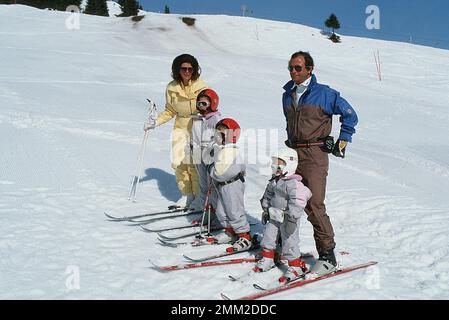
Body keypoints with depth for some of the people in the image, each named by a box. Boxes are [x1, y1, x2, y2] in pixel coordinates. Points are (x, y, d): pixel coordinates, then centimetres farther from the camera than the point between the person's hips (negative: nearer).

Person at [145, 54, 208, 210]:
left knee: (194, 163, -14)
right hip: (180, 128, 4)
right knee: (178, 162, -5)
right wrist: (156, 123, 4)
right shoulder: (171, 88, 0)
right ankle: (187, 194, 15)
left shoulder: (202, 87, -9)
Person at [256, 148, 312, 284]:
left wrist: (292, 219, -27)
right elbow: (268, 195, 21)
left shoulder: (294, 183, -22)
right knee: (268, 237, 16)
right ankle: (267, 259, 35)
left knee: (289, 242, -2)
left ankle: (296, 267, 12)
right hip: (274, 216, 8)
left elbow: (297, 203, -25)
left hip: (288, 218, -8)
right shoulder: (274, 181, 6)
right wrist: (266, 210, 23)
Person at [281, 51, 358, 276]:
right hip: (292, 154, 6)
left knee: (314, 206, -11)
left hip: (315, 154, -6)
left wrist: (342, 141, 1)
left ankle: (328, 257, -3)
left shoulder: (324, 94, -5)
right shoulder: (287, 95, 13)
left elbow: (349, 114, 1)